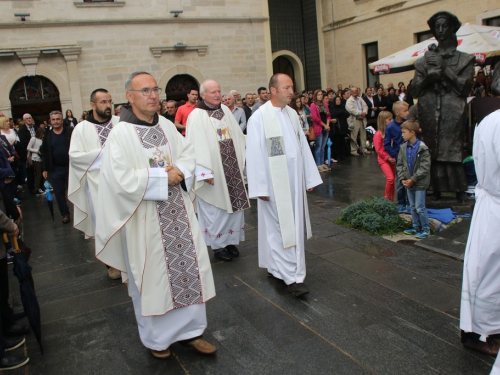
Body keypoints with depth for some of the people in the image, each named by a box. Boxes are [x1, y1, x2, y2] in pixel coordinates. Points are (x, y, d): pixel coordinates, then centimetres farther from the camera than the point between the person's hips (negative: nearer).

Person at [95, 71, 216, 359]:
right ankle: (156, 337, 28)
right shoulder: (121, 134, -11)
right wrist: (163, 177, -17)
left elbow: (189, 153, 10)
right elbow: (122, 179, -19)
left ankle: (190, 329, 25)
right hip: (146, 218, -5)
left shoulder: (167, 126, 6)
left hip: (178, 212, 5)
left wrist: (180, 171, -12)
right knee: (152, 275, 8)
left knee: (188, 267, 8)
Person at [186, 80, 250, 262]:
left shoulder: (225, 110, 8)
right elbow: (196, 147, -15)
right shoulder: (197, 115, -11)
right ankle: (218, 245, 19)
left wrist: (242, 161, 7)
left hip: (232, 168, 6)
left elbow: (238, 136, 13)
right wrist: (205, 172, -19)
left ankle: (231, 241, 26)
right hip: (214, 171, -6)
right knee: (216, 208, 4)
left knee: (235, 204, 11)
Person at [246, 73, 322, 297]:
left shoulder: (292, 114, 8)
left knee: (295, 226, 11)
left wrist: (310, 178, 11)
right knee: (280, 228, -2)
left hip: (294, 181, 7)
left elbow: (303, 146, 12)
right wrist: (260, 187, -14)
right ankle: (292, 276, 5)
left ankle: (276, 267, 25)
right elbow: (255, 154, -12)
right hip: (274, 184, -7)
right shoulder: (259, 117, -11)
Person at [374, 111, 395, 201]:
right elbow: (378, 150, -13)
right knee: (390, 178, -17)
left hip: (392, 159, 6)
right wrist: (387, 158, -16)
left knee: (392, 179, 9)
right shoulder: (378, 134, -12)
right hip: (383, 160, -6)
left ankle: (391, 199, 22)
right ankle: (386, 198, -1)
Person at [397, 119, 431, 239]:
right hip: (408, 183, 6)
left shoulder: (422, 148, -16)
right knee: (413, 207, 16)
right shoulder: (403, 147, 3)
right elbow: (399, 164, 7)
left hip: (419, 183, -6)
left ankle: (426, 229, 13)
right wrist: (402, 178, -5)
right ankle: (416, 228, 28)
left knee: (420, 208, -2)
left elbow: (424, 168, -17)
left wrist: (413, 179, -17)